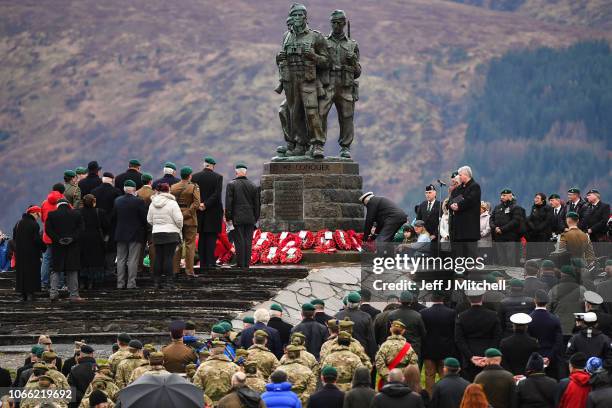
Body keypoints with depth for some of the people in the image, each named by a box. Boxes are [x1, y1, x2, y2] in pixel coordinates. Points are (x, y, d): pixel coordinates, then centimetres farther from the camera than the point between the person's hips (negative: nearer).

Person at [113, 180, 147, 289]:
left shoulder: (117, 201, 2)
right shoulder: (139, 202, -12)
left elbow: (113, 217, 8)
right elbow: (144, 218, -9)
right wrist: (144, 232, 5)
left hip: (120, 235, 4)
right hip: (135, 235, -4)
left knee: (121, 260, 9)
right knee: (133, 260, -1)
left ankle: (120, 283, 9)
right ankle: (131, 283, -5)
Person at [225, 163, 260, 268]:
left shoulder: (231, 185, -3)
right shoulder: (253, 186, 7)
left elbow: (228, 203, -6)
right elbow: (256, 204, 10)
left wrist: (228, 217, -2)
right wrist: (256, 218, 17)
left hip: (237, 218, -3)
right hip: (250, 218, 3)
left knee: (239, 240, -4)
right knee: (248, 241, 5)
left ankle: (240, 263, -6)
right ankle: (247, 264, 5)